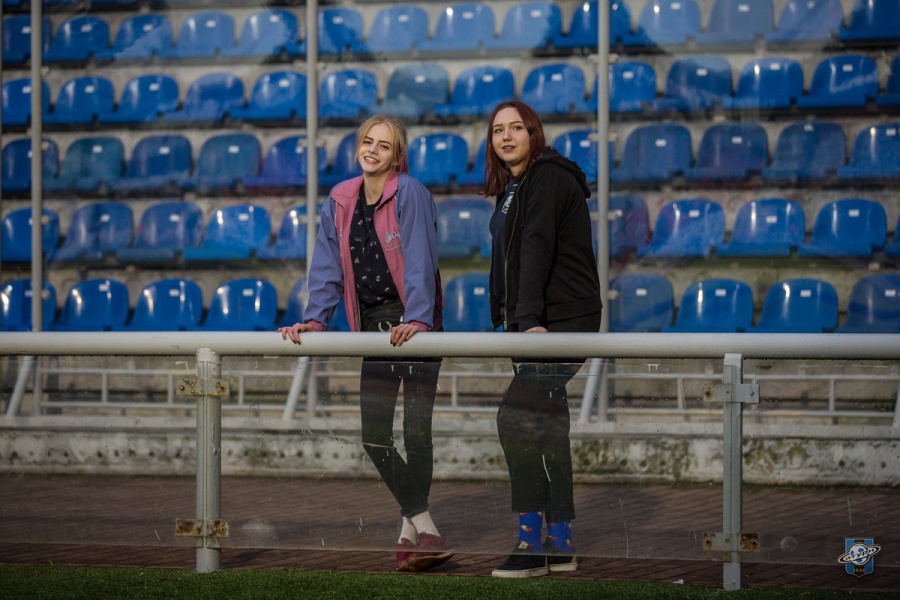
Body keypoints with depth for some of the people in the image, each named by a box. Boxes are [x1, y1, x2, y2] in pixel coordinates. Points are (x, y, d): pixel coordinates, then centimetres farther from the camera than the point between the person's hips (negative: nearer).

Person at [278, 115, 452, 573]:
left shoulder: (410, 194, -11)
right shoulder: (341, 201, 7)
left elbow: (420, 261, -19)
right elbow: (328, 267, 8)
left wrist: (418, 319, -29)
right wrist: (314, 320, -3)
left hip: (414, 324, -6)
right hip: (374, 326, 6)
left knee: (416, 430, -8)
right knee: (373, 435, 1)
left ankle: (411, 529, 2)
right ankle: (425, 530, 6)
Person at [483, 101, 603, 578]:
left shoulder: (548, 177, -10)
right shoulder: (512, 188, 20)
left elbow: (537, 248, -22)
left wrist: (530, 318, -31)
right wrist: (511, 320, 13)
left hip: (563, 320, -10)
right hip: (534, 324, 10)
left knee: (517, 417, -16)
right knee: (546, 429, 9)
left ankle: (532, 540, -14)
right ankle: (560, 543, 12)